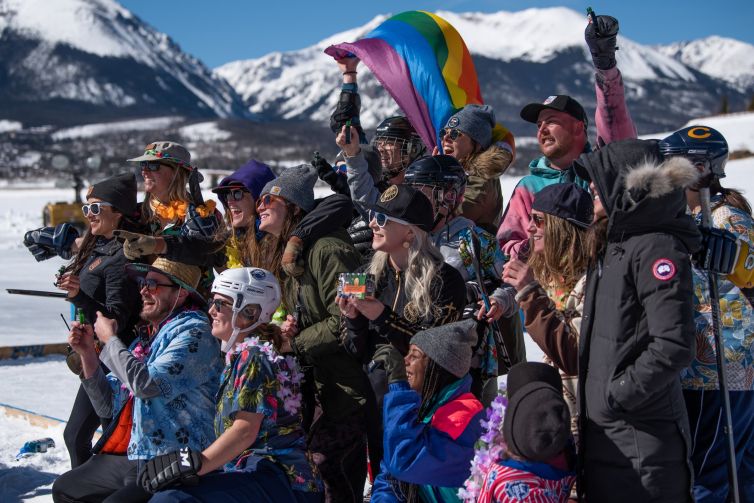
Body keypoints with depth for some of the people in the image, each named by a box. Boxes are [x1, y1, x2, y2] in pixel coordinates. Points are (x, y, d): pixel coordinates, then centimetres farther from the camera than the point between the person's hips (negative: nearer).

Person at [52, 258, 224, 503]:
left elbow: (149, 384, -25)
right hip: (126, 456, 9)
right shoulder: (146, 338, 14)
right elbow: (108, 407, 17)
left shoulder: (193, 332, -11)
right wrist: (87, 353, 3)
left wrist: (109, 339, -9)